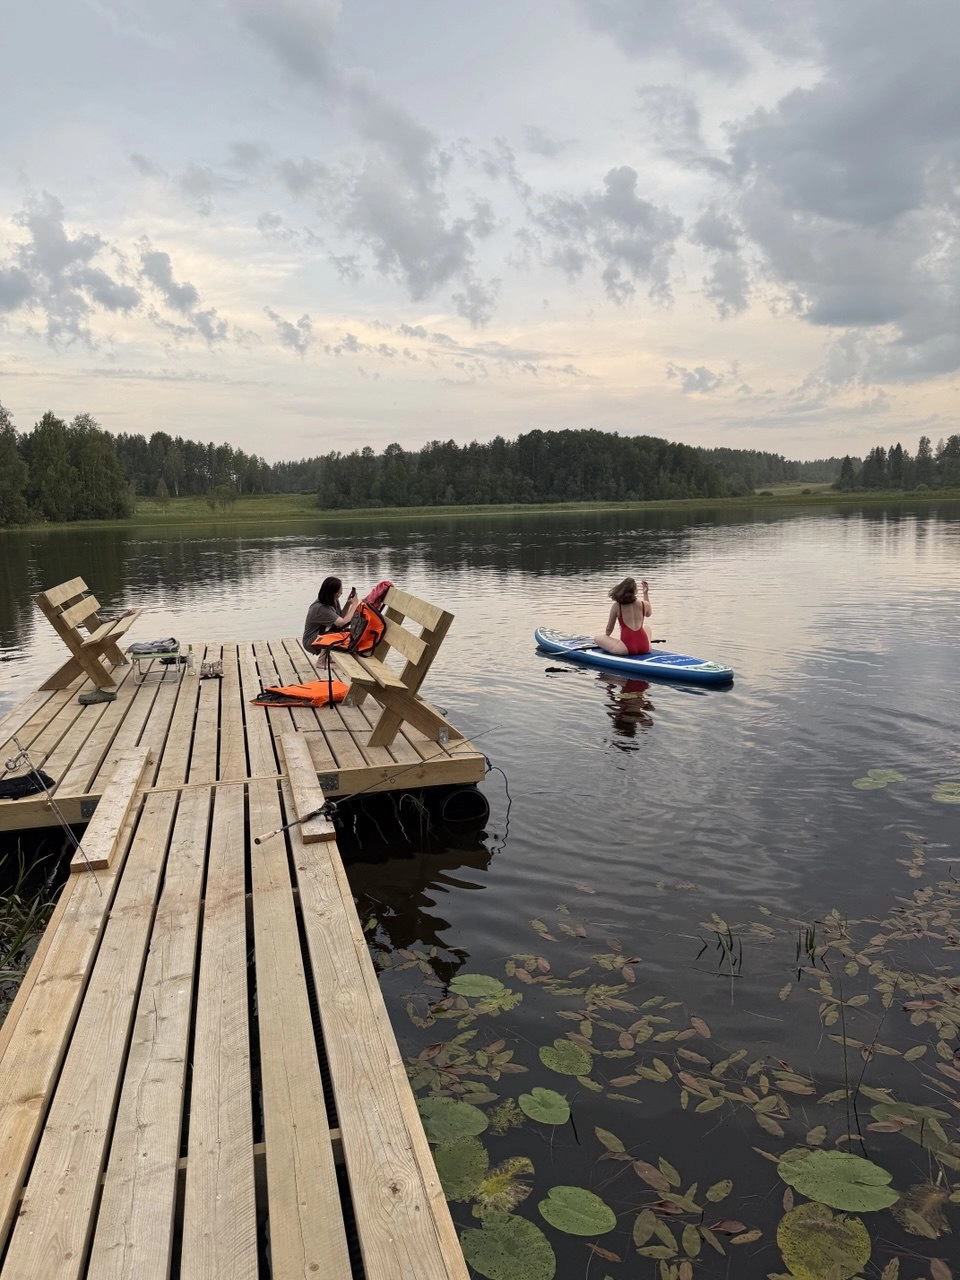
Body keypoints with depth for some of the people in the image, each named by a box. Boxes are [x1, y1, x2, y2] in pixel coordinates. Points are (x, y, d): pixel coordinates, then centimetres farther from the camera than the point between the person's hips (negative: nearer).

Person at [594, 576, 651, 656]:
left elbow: (609, 629, 6)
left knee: (597, 638, 12)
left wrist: (606, 637, 28)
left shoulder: (616, 606, -3)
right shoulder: (643, 604, 5)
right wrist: (645, 593, 31)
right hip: (644, 647, 4)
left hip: (627, 648, -4)